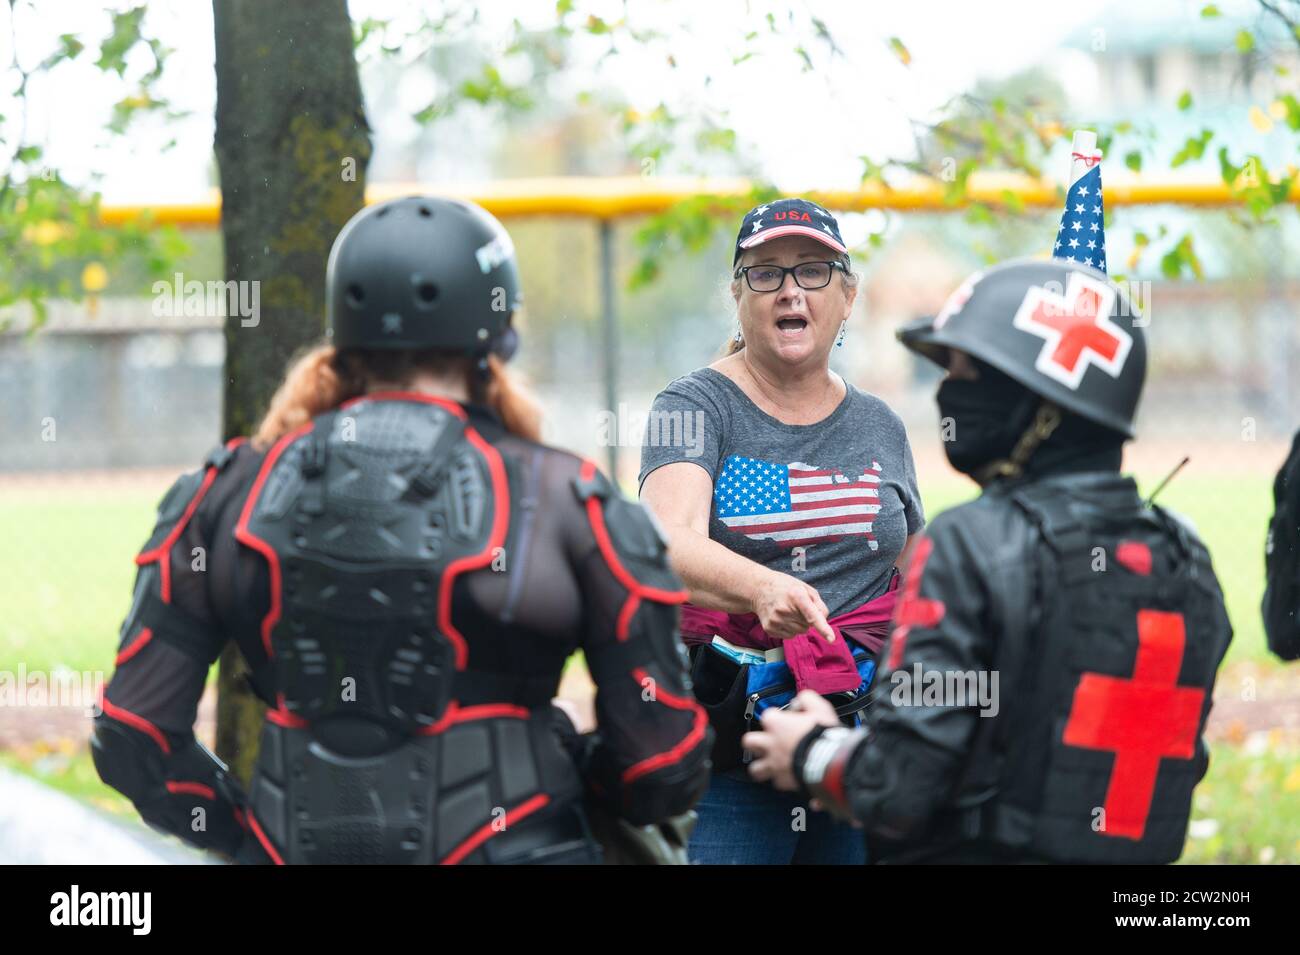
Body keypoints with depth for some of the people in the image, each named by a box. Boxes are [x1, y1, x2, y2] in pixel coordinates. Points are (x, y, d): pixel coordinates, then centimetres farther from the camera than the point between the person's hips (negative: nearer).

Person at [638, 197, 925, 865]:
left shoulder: (879, 427, 13)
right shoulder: (696, 406, -1)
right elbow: (670, 543, -20)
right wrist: (762, 589, -39)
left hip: (866, 741, 4)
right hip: (727, 752, -4)